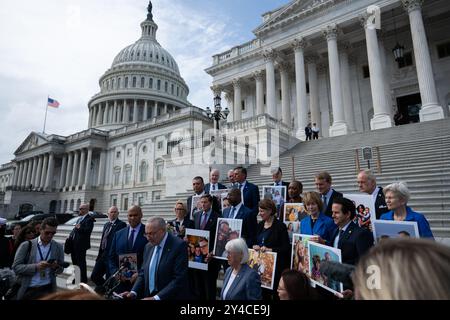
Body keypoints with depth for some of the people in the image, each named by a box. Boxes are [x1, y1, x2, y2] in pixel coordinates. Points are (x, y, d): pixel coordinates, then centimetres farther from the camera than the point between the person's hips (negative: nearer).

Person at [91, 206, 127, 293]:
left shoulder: (121, 224, -9)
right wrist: (99, 254, 16)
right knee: (94, 276, 12)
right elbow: (102, 240, 18)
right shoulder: (106, 225, 16)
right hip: (103, 255, 8)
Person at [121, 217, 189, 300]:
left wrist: (157, 297, -25)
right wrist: (133, 292, -5)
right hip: (148, 296, 6)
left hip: (171, 297, -6)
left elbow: (179, 279, -21)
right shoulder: (149, 246, 4)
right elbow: (143, 273, 10)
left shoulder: (179, 245, -18)